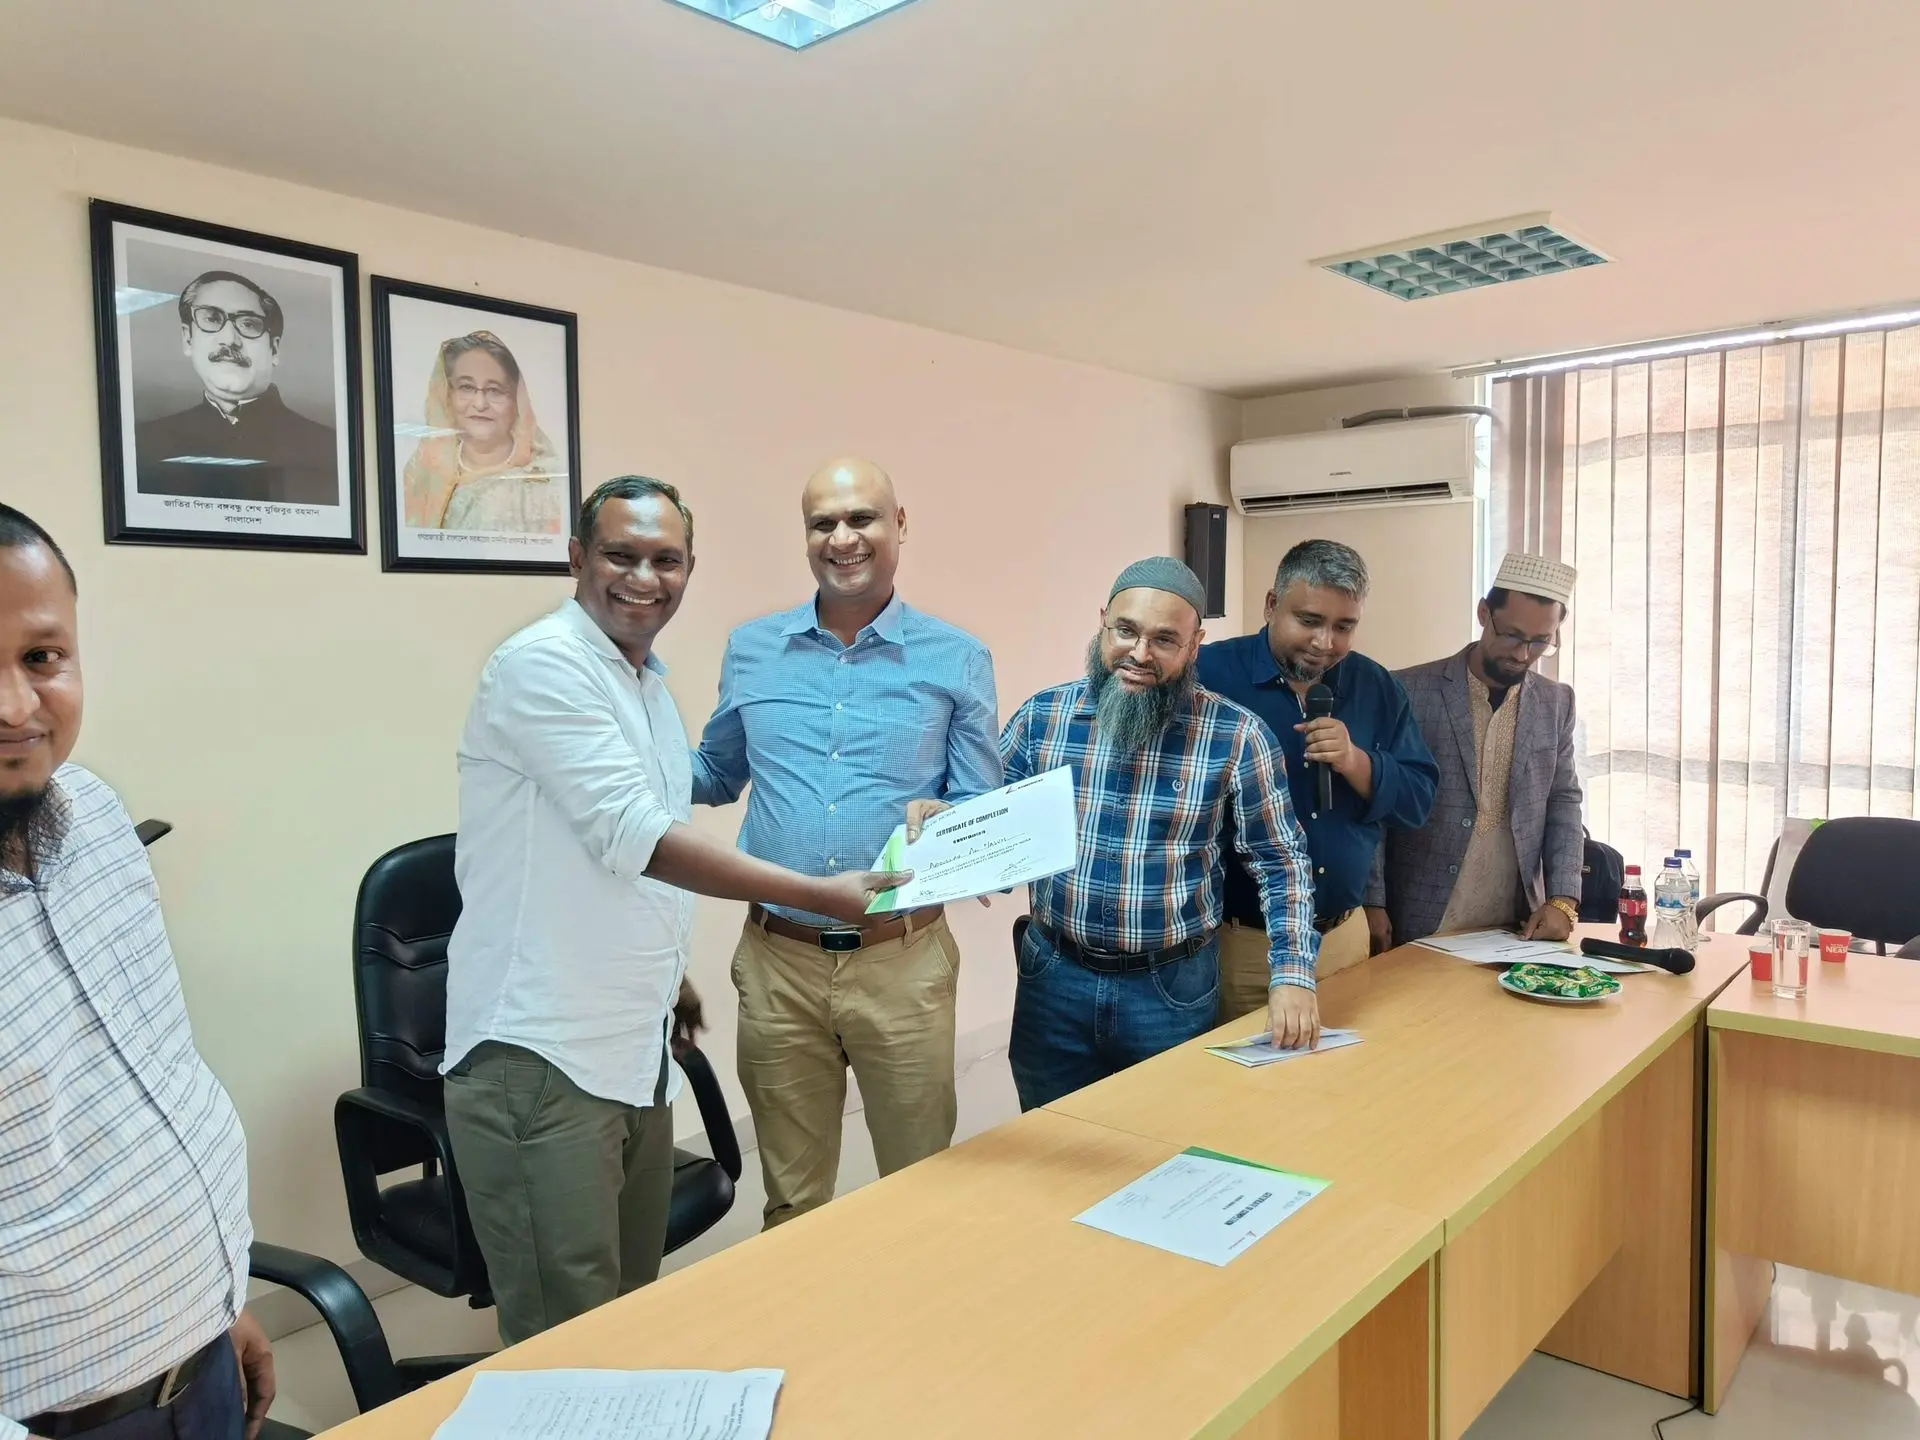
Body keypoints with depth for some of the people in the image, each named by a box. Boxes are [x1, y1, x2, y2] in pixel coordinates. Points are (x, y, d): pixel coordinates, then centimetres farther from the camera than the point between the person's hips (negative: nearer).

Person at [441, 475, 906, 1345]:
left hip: (634, 1046, 9)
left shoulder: (649, 684, 14)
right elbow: (635, 838, -22)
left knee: (634, 1315, 18)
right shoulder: (543, 665, -14)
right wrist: (821, 895, -23)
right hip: (540, 1052, -8)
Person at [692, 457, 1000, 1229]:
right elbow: (716, 776, 17)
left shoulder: (957, 660, -2)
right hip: (778, 959, 2)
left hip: (903, 960, -2)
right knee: (791, 1201, 18)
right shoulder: (751, 650, 5)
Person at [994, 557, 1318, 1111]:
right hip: (1054, 977, 2)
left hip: (1173, 986, -1)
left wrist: (1291, 974, -13)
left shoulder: (1236, 736, -10)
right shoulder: (1042, 716, -4)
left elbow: (1280, 861, -3)